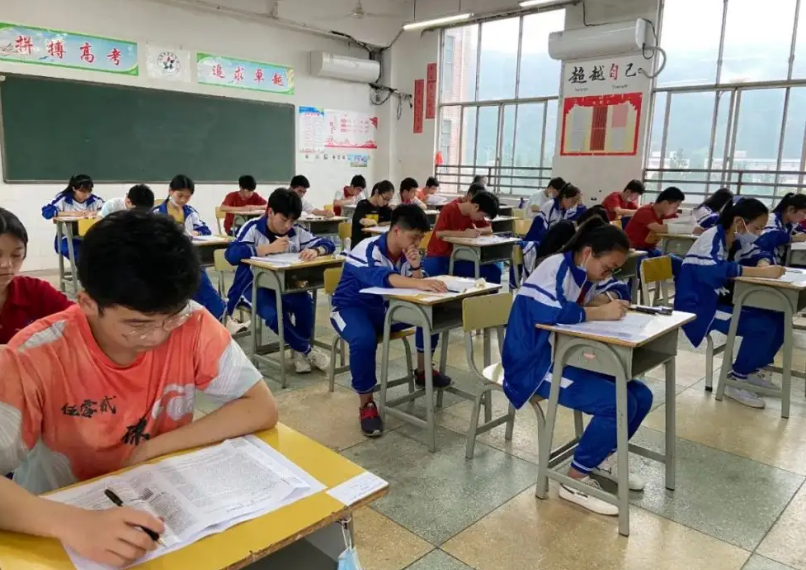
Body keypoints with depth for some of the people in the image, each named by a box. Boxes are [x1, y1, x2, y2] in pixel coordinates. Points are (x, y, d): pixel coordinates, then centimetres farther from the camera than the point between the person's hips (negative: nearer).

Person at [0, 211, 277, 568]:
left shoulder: (192, 326, -15)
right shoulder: (37, 357, -19)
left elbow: (261, 409, -12)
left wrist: (151, 449, -16)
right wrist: (71, 523, -39)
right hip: (64, 525, -1)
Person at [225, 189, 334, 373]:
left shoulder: (296, 232, -1)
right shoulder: (253, 228, -12)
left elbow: (328, 244, -2)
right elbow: (231, 254, -27)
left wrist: (315, 251, -27)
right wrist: (269, 248, -32)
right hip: (254, 285, -3)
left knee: (305, 302, -28)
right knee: (274, 314, -32)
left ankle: (300, 349, -4)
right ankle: (307, 350, -9)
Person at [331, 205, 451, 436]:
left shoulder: (406, 252, -5)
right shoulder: (368, 250, -26)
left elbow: (414, 288, -5)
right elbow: (381, 278, -47)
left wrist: (416, 268, -25)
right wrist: (420, 283, -60)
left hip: (386, 307, 6)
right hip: (352, 308, -6)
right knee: (364, 339, -39)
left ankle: (422, 371, 9)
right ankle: (366, 404, -19)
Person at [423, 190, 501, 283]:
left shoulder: (474, 213, 5)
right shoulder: (450, 210, -16)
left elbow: (489, 230, 10)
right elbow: (438, 234, -25)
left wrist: (478, 230, -11)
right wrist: (464, 234, -29)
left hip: (459, 258, 6)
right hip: (439, 257, -6)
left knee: (494, 271, -12)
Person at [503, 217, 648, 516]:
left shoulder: (588, 271, 7)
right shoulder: (554, 269, -20)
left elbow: (620, 290, 17)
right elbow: (549, 313, -37)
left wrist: (606, 298, -7)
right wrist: (600, 312, -25)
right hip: (537, 363, -9)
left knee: (640, 396, 0)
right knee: (618, 404, -21)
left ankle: (603, 457, 21)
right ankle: (576, 479, -6)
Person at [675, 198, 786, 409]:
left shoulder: (734, 241, 7)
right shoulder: (712, 237, -19)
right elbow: (717, 271, -36)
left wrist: (764, 264, -5)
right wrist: (763, 272, -35)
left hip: (719, 300, 9)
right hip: (698, 306, -9)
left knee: (777, 318, -1)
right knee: (762, 325, -22)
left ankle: (752, 369, 15)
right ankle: (736, 380, -5)